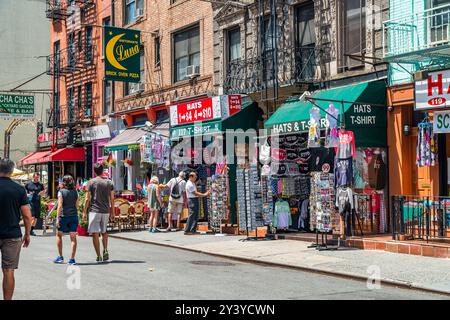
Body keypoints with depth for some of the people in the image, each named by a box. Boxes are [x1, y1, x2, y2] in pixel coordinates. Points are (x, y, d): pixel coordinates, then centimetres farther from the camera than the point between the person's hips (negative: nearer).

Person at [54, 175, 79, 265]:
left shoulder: (61, 192, -6)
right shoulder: (75, 192, 5)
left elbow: (60, 205, -12)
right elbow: (77, 205, 7)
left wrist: (57, 218, -13)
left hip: (63, 216, -3)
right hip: (74, 216, 3)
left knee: (59, 235, 16)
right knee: (73, 237, 2)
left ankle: (60, 257, 16)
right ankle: (72, 259, 0)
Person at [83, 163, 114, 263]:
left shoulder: (91, 182, -5)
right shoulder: (109, 182, 4)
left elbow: (87, 199, -6)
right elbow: (112, 199, 7)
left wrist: (84, 212, 1)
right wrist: (112, 211, 16)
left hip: (95, 211, -4)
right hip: (106, 211, 4)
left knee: (95, 233, 0)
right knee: (104, 232, 21)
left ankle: (98, 256, -1)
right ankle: (105, 250, 6)